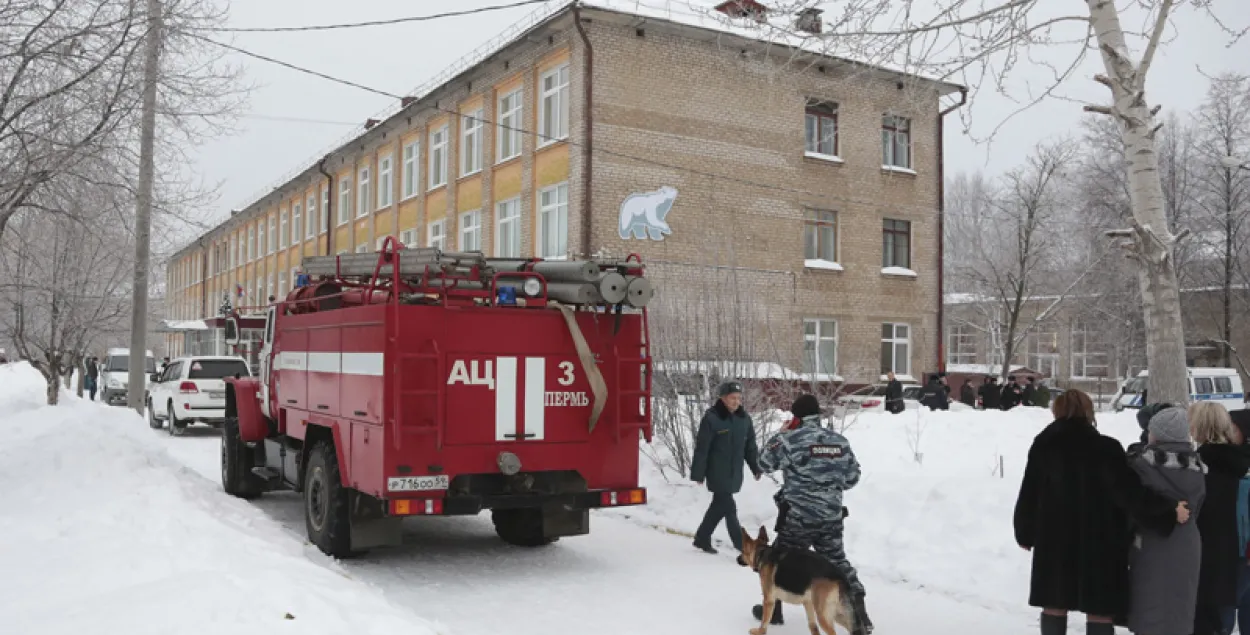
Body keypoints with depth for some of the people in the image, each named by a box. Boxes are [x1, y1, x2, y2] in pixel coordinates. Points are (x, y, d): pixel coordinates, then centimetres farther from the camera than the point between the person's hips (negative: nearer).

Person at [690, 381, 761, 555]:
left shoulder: (744, 418, 3)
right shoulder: (711, 418, -14)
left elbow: (750, 445, 12)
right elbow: (702, 448, -13)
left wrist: (755, 467, 8)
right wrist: (698, 473, -12)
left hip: (735, 472, 6)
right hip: (717, 472, -6)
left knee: (719, 505, 16)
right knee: (728, 507, -6)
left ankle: (702, 539, 31)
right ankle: (742, 545, 0)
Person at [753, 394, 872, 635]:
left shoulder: (790, 439, -11)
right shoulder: (840, 441, 4)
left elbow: (764, 463, 2)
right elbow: (852, 478, 10)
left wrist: (780, 434, 13)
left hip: (798, 516, -4)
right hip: (831, 516, 4)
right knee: (838, 563, 15)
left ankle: (772, 609, 28)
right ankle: (859, 614, 7)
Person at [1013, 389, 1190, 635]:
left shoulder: (1043, 445, -1)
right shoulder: (1106, 448, -10)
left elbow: (1029, 495, 2)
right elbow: (1131, 493, -15)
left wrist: (1025, 534, 14)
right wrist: (1169, 511, -6)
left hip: (1055, 540, 2)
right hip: (1099, 541, -2)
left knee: (1054, 604, 14)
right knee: (1099, 610, 5)